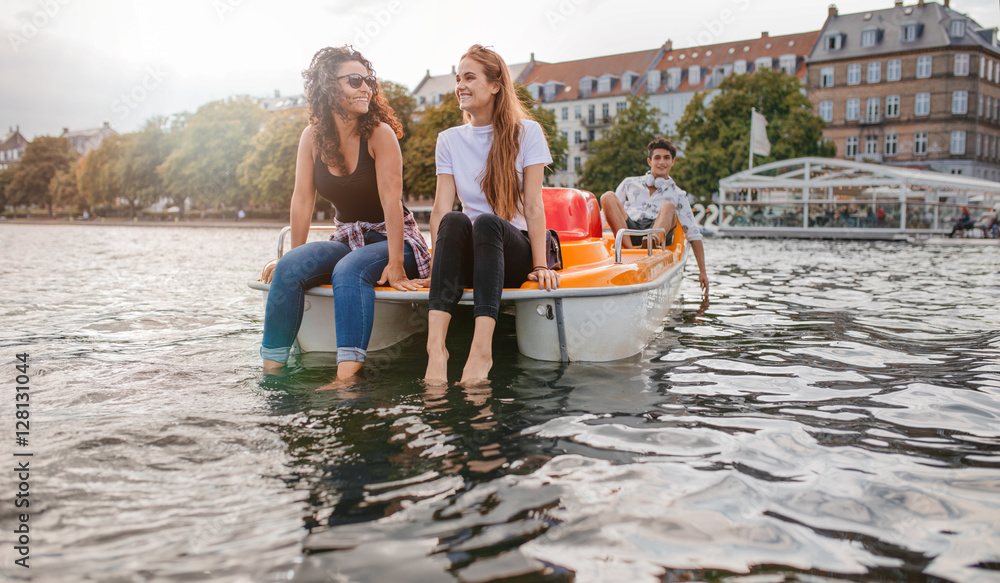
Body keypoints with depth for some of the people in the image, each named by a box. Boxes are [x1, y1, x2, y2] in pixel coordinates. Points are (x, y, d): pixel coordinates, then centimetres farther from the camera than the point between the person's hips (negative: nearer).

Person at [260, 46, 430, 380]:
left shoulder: (380, 133, -12)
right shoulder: (313, 136, 1)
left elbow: (390, 200, -18)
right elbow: (302, 198, 1)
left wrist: (396, 264, -23)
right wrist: (296, 256, -2)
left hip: (392, 241, -4)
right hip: (348, 240, 4)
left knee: (349, 270, -35)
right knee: (289, 268, -21)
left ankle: (347, 378, -45)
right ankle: (271, 369, -18)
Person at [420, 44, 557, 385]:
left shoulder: (526, 133, 4)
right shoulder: (449, 141, 12)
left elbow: (533, 205, -6)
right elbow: (441, 210, 0)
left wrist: (540, 265, -17)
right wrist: (438, 264, -15)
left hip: (516, 249, -2)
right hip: (469, 256, 2)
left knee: (486, 222, -35)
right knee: (455, 221, -32)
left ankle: (482, 348, -48)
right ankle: (435, 344, -47)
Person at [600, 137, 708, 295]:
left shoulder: (677, 195, 23)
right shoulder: (630, 183, 27)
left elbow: (694, 234, 17)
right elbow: (608, 211, 21)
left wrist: (702, 271, 8)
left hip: (659, 232, -1)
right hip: (627, 229, 1)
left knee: (668, 206, -27)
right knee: (608, 196, -21)